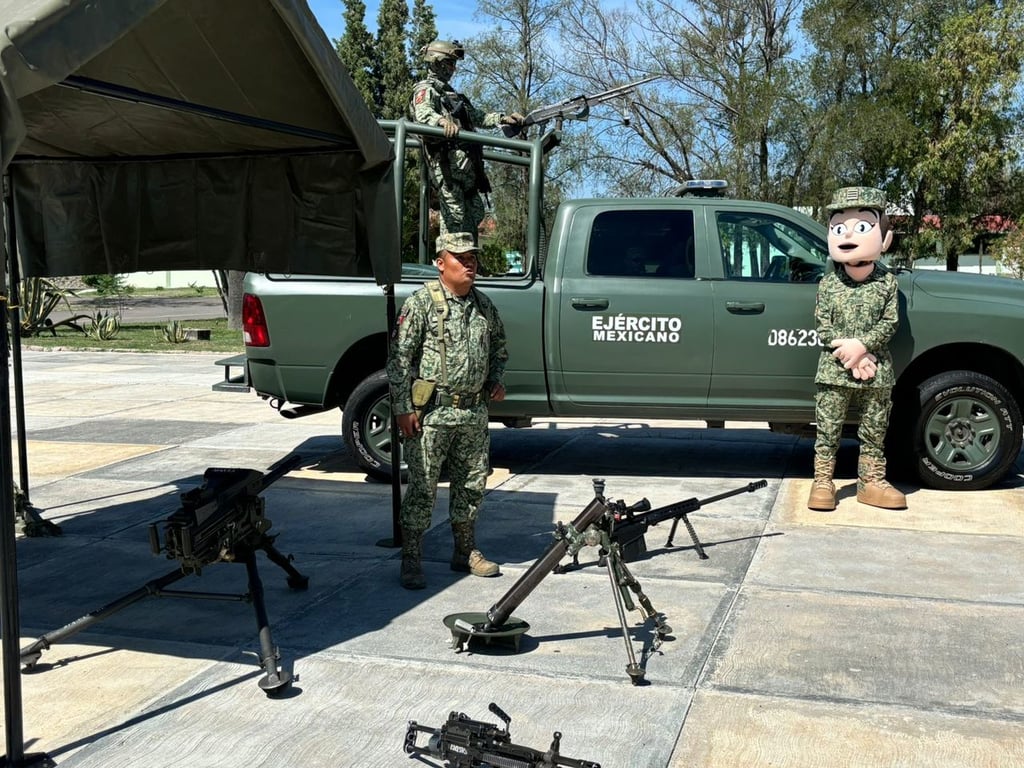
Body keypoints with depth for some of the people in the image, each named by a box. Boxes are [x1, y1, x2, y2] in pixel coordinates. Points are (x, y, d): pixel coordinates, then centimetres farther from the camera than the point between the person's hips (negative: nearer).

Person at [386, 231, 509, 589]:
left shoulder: (484, 305, 11)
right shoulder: (421, 303, -8)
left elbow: (499, 346, 29)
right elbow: (399, 358, -10)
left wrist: (496, 379, 13)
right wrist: (403, 408, -14)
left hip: (475, 412, 6)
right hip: (432, 412, -6)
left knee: (471, 484, 14)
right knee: (422, 488, -3)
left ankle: (465, 552, 28)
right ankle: (411, 561, 7)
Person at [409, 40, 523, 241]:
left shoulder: (452, 93, 31)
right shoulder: (425, 89, 2)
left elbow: (477, 116, 32)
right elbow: (423, 113, -20)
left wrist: (503, 118, 17)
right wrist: (442, 120, -41)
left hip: (466, 163, 9)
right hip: (447, 162, -9)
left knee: (475, 212, 10)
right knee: (454, 214, -14)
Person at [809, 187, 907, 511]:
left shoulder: (886, 283, 0)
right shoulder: (828, 284, 0)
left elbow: (890, 323, -5)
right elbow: (823, 328, -4)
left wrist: (860, 346, -20)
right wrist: (851, 357, -15)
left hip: (876, 372, 0)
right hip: (834, 371, 0)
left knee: (874, 432, 9)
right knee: (828, 430, 2)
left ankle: (871, 481, 20)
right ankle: (823, 482, 9)